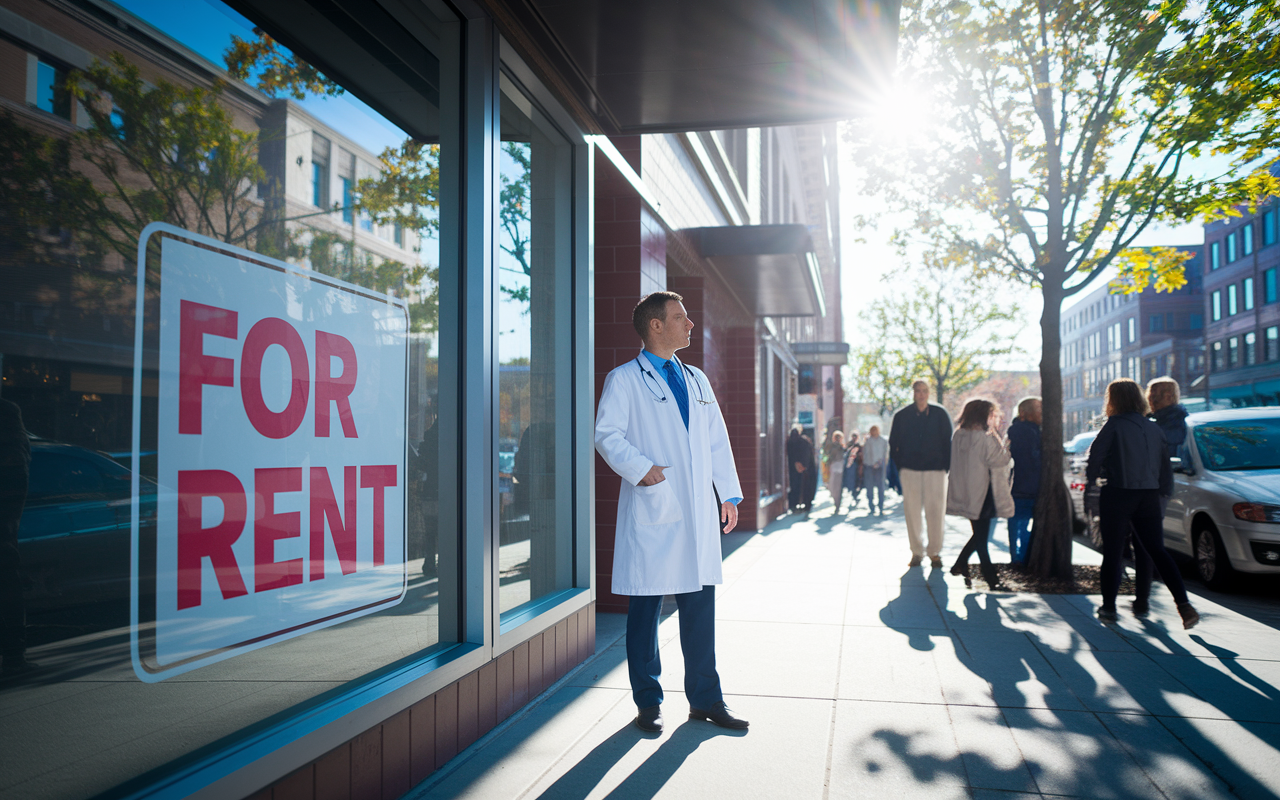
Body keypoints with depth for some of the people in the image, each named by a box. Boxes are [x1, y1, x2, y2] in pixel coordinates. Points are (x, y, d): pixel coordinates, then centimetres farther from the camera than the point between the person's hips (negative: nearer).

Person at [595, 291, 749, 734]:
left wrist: (729, 493, 14)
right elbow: (607, 435, -9)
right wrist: (641, 468, -21)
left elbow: (718, 438, 19)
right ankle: (648, 703, 16)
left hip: (699, 513, 5)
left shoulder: (697, 379, 18)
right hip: (652, 512, -5)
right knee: (645, 609, 3)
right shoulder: (624, 379, -1)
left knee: (700, 606, 8)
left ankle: (705, 699, 20)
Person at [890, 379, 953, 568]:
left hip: (935, 469, -1)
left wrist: (945, 466, -1)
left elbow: (948, 441, 7)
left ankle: (935, 552, 9)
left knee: (935, 512, -2)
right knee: (912, 511, 2)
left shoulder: (940, 414, 3)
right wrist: (899, 467, 2)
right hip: (910, 470, 1)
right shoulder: (902, 416, 4)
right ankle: (917, 551, 12)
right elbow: (894, 444, 9)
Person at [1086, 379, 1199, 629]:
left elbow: (1094, 458, -6)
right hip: (1148, 497, 5)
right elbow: (1166, 475, 13)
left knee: (1112, 553, 5)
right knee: (1158, 552, 8)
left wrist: (1092, 479, 12)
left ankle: (1108, 607, 12)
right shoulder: (1155, 429, 10)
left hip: (1117, 496, -5)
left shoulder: (1114, 426, -8)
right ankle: (1184, 604, -4)